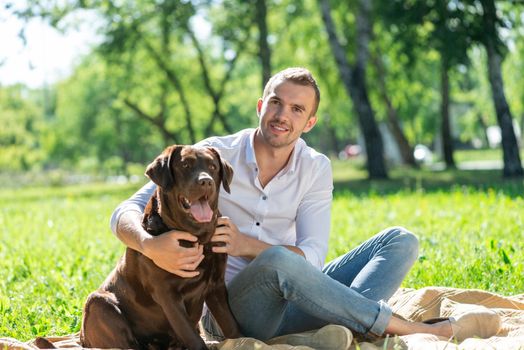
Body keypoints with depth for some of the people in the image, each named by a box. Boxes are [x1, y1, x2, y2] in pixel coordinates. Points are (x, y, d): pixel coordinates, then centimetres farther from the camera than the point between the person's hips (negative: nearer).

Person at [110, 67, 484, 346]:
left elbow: (313, 257, -10)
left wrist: (247, 245, -29)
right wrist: (151, 244, -38)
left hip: (292, 302, 4)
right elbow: (126, 214, -13)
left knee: (401, 240, -7)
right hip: (232, 313, -4)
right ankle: (408, 329, -25)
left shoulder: (316, 169, 2)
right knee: (277, 261, -39)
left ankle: (340, 331, -37)